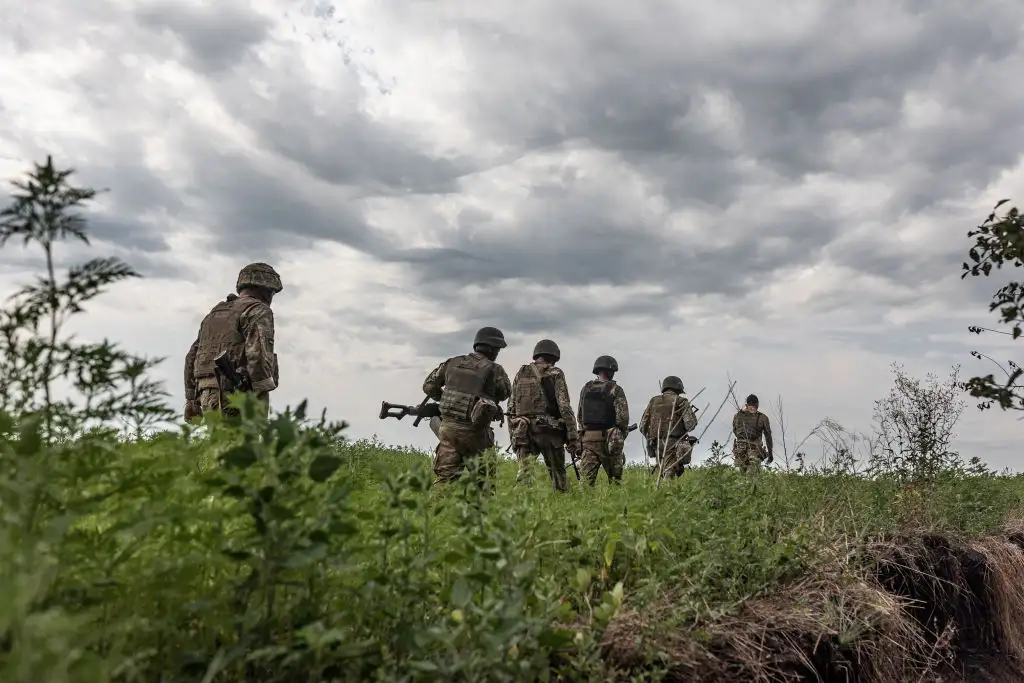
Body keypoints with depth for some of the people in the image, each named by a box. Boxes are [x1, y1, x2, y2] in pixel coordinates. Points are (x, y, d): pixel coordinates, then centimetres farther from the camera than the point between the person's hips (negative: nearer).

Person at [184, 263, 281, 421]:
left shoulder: (214, 313, 24)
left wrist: (191, 399, 23)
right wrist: (261, 398, -19)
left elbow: (191, 357, 23)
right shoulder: (259, 310, -1)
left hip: (209, 399, 8)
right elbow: (258, 353, -16)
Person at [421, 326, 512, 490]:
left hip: (448, 427, 4)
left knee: (444, 475, 10)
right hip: (473, 432, -4)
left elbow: (429, 386, 12)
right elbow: (505, 394, 8)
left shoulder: (452, 363, 6)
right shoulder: (494, 370, -7)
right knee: (483, 477, 11)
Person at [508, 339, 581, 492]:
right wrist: (573, 438, -8)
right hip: (549, 431, -3)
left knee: (524, 472, -2)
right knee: (558, 474, 10)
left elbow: (511, 408, 12)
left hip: (523, 432, 3)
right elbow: (565, 407, -9)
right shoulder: (555, 374, 0)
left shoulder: (521, 373, 13)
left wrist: (512, 436, 17)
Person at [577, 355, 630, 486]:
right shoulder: (615, 389, -5)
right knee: (615, 478, 11)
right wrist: (622, 434, 5)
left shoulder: (586, 388, 9)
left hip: (588, 437, 3)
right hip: (608, 440, -3)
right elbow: (623, 416, -12)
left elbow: (579, 415, 13)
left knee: (587, 478, 1)